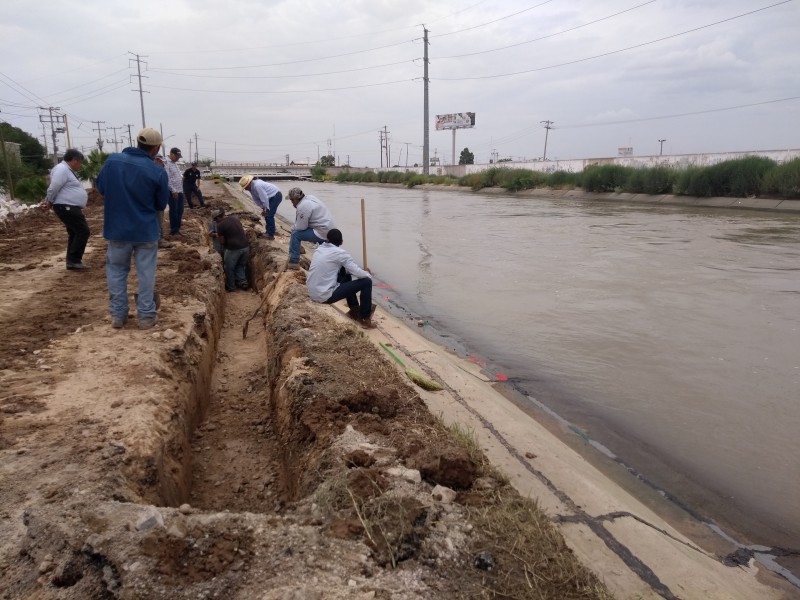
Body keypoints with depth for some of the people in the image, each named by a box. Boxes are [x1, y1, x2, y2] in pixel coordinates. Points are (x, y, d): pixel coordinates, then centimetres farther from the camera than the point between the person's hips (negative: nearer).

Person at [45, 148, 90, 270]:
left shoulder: (67, 170, 20)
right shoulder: (62, 169, -15)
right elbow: (54, 187, -21)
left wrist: (48, 200, 16)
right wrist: (50, 201, -8)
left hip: (70, 207, 11)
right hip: (66, 207, -11)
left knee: (74, 233, 14)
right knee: (83, 231, -13)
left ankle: (72, 261, 19)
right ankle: (74, 261, -10)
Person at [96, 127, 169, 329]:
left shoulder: (112, 160, -6)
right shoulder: (158, 172, -14)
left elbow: (100, 187, 7)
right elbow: (161, 204, -2)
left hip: (117, 229, 3)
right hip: (146, 231, -2)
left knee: (116, 271, 15)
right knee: (146, 273, 8)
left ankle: (117, 315, 20)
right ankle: (146, 316, 14)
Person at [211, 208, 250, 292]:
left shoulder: (220, 225, -6)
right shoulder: (235, 218, 12)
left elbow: (222, 242, 1)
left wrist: (218, 236, 21)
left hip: (233, 249, -6)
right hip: (245, 246, 6)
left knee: (229, 268, 15)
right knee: (241, 265, 26)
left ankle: (231, 287, 26)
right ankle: (242, 282, 15)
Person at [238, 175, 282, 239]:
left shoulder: (257, 186, -28)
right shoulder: (251, 188, 2)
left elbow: (264, 198, -26)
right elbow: (256, 199, 9)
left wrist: (266, 209, -17)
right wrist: (263, 208, 1)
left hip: (276, 196, -10)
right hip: (271, 197, 10)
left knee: (269, 215, -12)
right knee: (266, 215, 13)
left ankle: (271, 235, -7)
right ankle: (268, 232, 24)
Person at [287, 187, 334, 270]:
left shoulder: (303, 206, -20)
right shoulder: (309, 198, 8)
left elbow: (300, 227, -14)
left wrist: (293, 228, 6)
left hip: (323, 233, -10)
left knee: (295, 234, -10)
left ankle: (294, 262, -4)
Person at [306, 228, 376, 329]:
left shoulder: (319, 249, 11)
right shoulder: (340, 253, -11)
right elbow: (357, 273, -11)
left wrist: (362, 272, 21)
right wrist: (368, 274, 12)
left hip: (312, 293, 8)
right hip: (325, 296, -8)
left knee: (346, 273, 29)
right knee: (366, 282, -1)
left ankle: (354, 309, 36)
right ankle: (365, 318, 13)